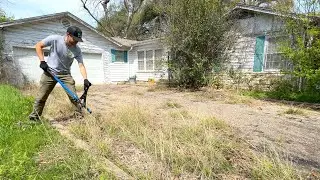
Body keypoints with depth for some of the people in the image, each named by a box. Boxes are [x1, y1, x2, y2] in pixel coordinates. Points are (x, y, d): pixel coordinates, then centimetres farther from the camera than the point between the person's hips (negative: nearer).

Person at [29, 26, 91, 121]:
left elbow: (81, 65, -11)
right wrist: (42, 61, -10)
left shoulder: (77, 50, -9)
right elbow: (38, 45, -2)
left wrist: (85, 79, -25)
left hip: (65, 74, 1)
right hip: (50, 72, -1)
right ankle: (34, 117, 21)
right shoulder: (54, 39, -14)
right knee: (41, 97, 3)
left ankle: (79, 116, 8)